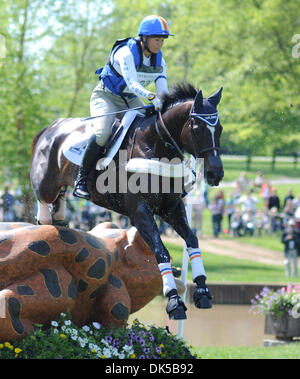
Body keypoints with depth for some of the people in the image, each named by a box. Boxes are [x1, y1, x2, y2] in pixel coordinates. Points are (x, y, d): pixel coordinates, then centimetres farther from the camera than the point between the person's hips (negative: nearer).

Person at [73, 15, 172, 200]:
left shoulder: (159, 59, -2)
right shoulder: (126, 53, -24)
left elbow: (163, 89, -8)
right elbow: (132, 83, -37)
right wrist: (151, 96, -53)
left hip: (131, 101, 7)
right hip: (106, 96, -7)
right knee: (103, 132, -31)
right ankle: (81, 180, -21)